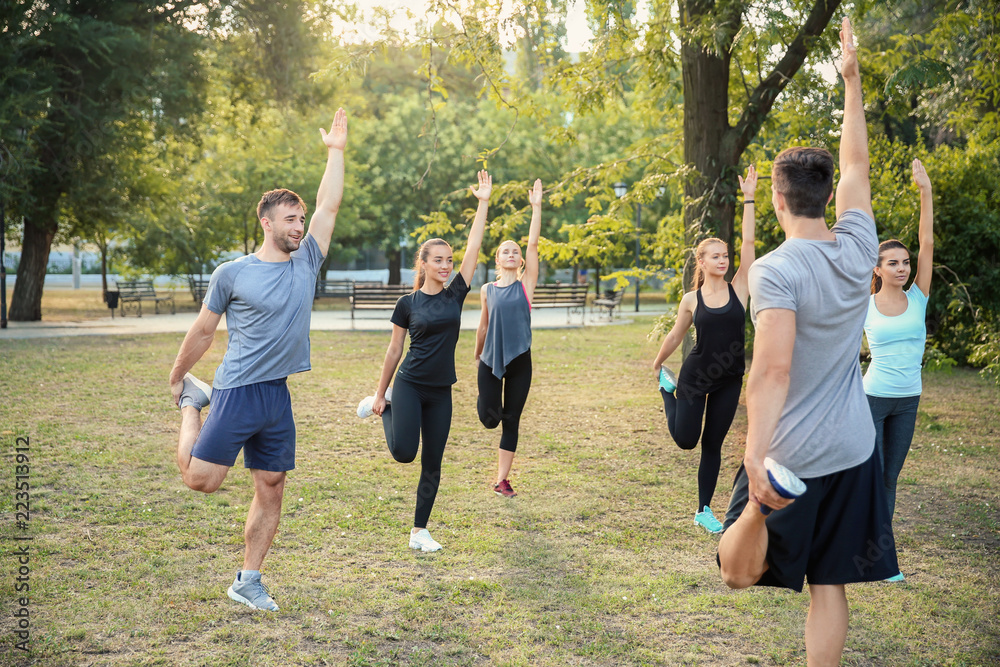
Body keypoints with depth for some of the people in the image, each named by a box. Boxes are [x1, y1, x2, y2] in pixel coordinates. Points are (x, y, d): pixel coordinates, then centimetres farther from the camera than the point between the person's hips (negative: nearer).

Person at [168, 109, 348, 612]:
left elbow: (329, 206, 7)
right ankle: (193, 403, 22)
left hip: (279, 398, 5)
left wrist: (336, 152, 6)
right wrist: (176, 378, 14)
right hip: (236, 393, -4)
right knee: (200, 479, -6)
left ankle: (247, 581, 21)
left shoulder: (306, 263, 7)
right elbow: (203, 331, 6)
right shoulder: (232, 274, -4)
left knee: (271, 491, 8)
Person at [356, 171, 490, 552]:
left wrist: (483, 203, -5)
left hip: (441, 392, 3)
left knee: (432, 465, 5)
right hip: (409, 385, -3)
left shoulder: (456, 294, 4)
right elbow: (394, 351, 4)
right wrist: (381, 393, 7)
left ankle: (419, 531, 16)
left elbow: (474, 248, -1)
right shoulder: (407, 304, -2)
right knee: (403, 452, -17)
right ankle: (383, 407, 14)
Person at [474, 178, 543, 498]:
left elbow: (533, 244, -7)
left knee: (511, 421, 2)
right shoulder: (487, 290, 5)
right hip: (490, 360, 1)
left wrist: (536, 208, -10)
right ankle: (499, 411, 35)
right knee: (488, 417, -3)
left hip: (519, 361, -1)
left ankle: (502, 479, 11)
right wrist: (477, 355, 21)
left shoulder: (526, 284, 1)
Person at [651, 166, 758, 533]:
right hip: (695, 375, -1)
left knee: (712, 445, 9)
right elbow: (675, 336, 9)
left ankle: (704, 510, 21)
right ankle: (667, 388, 30)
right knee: (685, 439, 2)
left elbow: (748, 244, -9)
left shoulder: (739, 288, -3)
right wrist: (657, 363, 19)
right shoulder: (691, 300, -4)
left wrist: (748, 200, -12)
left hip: (730, 379, 1)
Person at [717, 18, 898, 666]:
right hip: (853, 451, 5)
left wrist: (755, 457, -32)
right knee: (829, 585, 12)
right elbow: (856, 166, 15)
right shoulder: (858, 251, -1)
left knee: (738, 573, 8)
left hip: (790, 454, -5)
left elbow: (773, 370, -28)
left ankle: (759, 509, -24)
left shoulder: (776, 270, -17)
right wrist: (852, 81, 22)